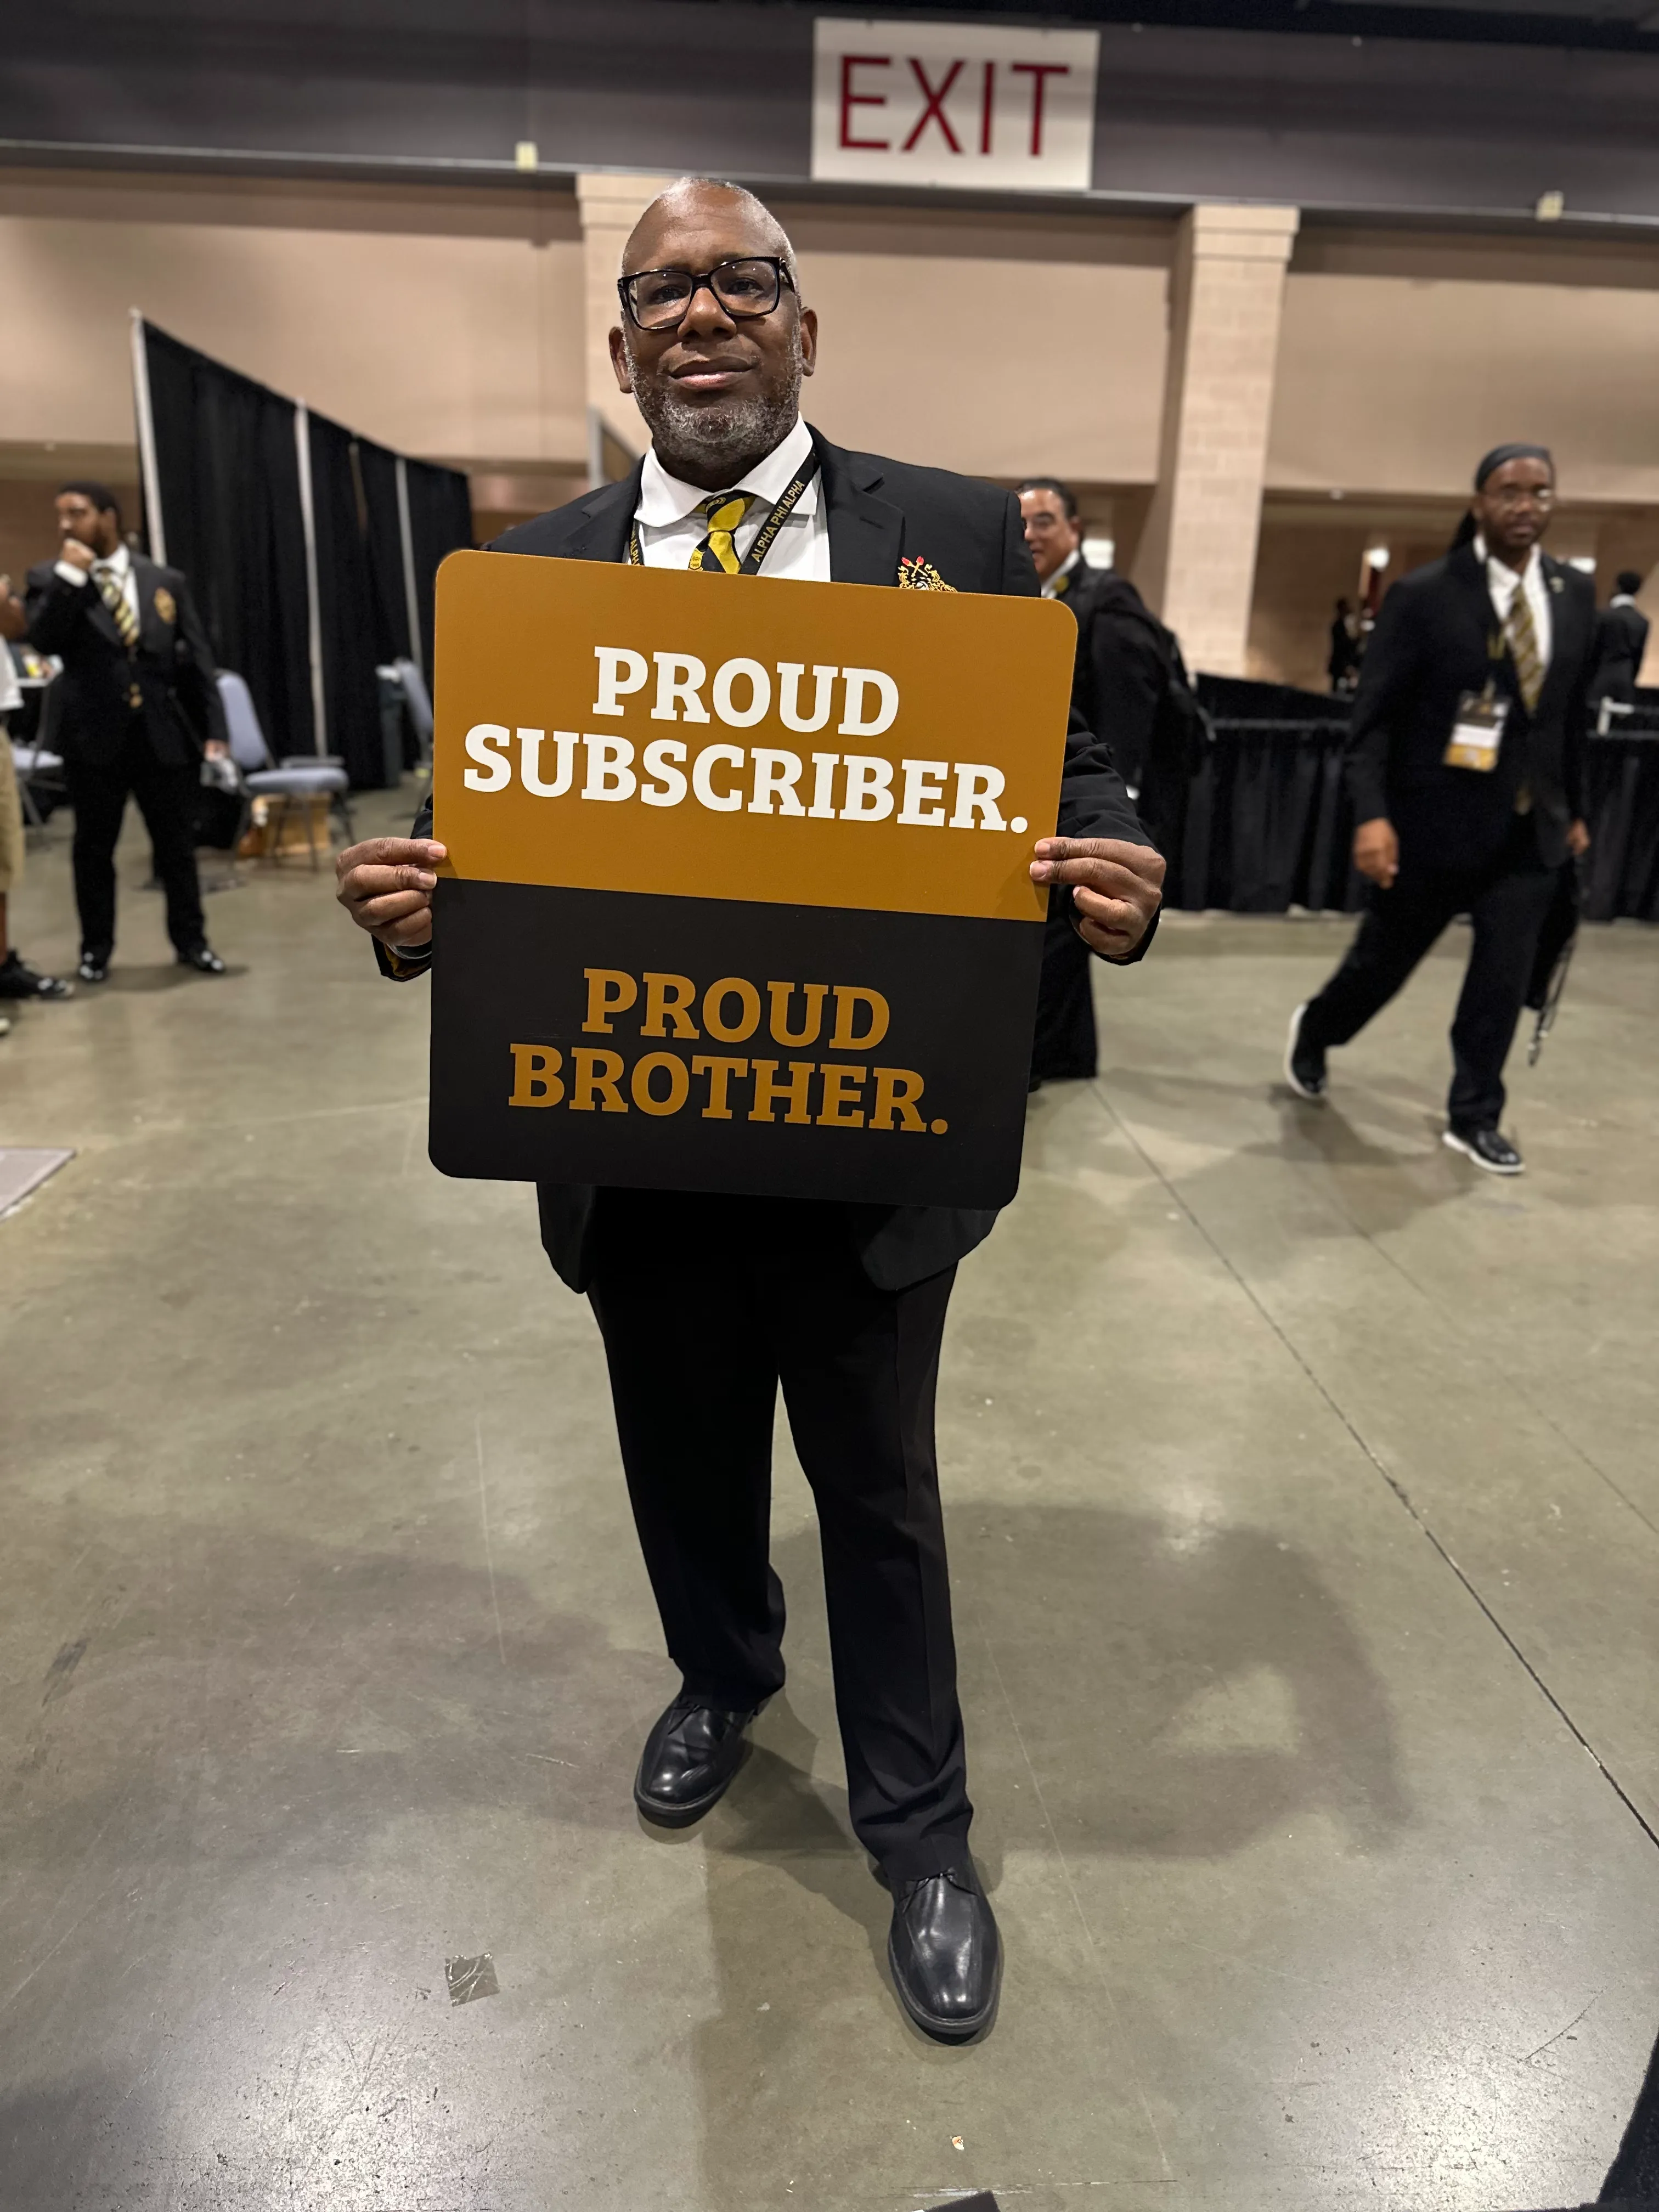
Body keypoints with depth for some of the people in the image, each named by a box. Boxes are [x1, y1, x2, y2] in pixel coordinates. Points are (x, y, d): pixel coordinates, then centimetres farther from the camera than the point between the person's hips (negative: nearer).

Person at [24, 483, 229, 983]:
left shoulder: (166, 581, 8)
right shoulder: (51, 578, 4)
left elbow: (196, 660, 8)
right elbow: (43, 640, -12)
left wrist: (213, 729, 2)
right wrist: (70, 576, -14)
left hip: (164, 734, 1)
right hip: (95, 735, -1)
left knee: (177, 844, 7)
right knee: (94, 847, 8)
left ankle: (190, 940, 20)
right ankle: (96, 948, 19)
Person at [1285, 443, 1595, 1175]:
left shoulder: (1575, 593, 6)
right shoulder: (1424, 594, -10)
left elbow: (1572, 710, 13)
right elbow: (1373, 716, -12)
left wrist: (1572, 807, 14)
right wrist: (1373, 814, -22)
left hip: (1529, 826, 4)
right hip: (1434, 820, -4)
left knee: (1505, 979, 4)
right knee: (1385, 958, 10)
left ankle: (1474, 1117, 19)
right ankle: (1313, 1031, 39)